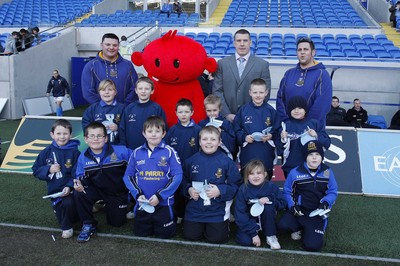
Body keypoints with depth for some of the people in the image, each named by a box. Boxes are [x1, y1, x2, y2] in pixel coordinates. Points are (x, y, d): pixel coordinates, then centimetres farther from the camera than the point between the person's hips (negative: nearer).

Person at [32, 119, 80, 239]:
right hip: (54, 191, 4)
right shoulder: (47, 152, 1)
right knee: (61, 216, 7)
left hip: (69, 189, -4)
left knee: (68, 203, -30)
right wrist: (48, 170, -14)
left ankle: (67, 228, -4)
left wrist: (69, 186, -26)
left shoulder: (74, 152, -9)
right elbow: (36, 170, 4)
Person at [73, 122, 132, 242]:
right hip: (97, 190, 1)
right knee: (78, 194, -28)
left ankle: (110, 206, 41)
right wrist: (79, 182, -28)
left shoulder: (121, 151, -24)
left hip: (118, 193, -1)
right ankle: (88, 225, -5)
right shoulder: (83, 157, -15)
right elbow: (81, 176, -4)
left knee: (117, 223, 6)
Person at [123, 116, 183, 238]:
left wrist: (160, 196, -16)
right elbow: (128, 176, 5)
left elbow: (177, 176, -12)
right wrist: (138, 194, -9)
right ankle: (149, 222, 42)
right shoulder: (137, 153, 2)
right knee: (140, 233, 12)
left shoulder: (169, 152, -8)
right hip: (142, 203, 3)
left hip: (164, 202, -3)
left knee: (165, 233, 4)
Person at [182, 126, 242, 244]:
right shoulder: (191, 161, 1)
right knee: (190, 236, 0)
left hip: (218, 210, -2)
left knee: (216, 238, -4)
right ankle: (201, 224, 32)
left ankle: (225, 222, 28)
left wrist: (220, 191, -19)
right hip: (195, 209, 3)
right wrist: (188, 190, -9)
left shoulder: (226, 162, -7)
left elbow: (236, 185, -6)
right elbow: (184, 181, 11)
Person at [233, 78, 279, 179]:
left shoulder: (271, 111, -1)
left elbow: (277, 131, 3)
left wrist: (271, 136, -17)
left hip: (266, 155, 0)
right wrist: (244, 137, -15)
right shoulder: (243, 110, -1)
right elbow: (237, 130, 1)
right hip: (247, 154, 0)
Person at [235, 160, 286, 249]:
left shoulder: (271, 186, -12)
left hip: (266, 220, 1)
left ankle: (271, 236, -12)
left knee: (268, 207, -30)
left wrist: (269, 200, -27)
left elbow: (283, 203, -7)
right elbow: (240, 213, -17)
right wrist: (253, 233, -22)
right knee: (244, 240, -26)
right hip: (250, 221, -1)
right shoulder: (243, 190, -16)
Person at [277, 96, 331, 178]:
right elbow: (280, 148, 2)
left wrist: (317, 136, -16)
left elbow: (327, 142, 1)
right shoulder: (286, 125, 2)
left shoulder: (315, 124, 3)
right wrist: (283, 139, -17)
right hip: (291, 168, 0)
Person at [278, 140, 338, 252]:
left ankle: (310, 231, 19)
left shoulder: (327, 172, -2)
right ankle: (301, 228, 6)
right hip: (298, 211, 0)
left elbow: (333, 192, 5)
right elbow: (287, 191, 2)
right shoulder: (295, 172, -6)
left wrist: (325, 203, -15)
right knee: (282, 225, -30)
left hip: (317, 214, 0)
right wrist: (292, 206, -13)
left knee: (312, 246, -17)